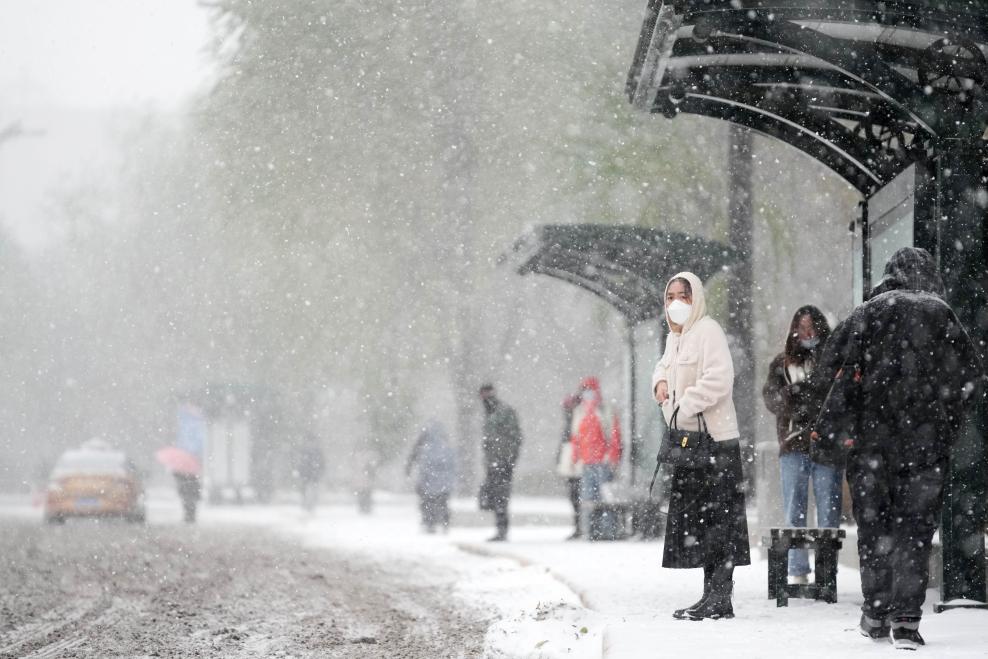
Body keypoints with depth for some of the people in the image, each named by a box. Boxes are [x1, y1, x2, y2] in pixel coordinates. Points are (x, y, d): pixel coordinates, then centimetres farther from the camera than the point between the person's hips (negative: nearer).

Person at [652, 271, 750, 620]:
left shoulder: (707, 330, -10)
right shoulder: (675, 336, 17)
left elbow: (719, 378, -21)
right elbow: (666, 364, 36)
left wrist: (684, 406, -19)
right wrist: (660, 380, 13)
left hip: (714, 438, -10)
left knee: (716, 519, -8)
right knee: (695, 517, 11)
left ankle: (719, 597, -8)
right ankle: (712, 596, 16)